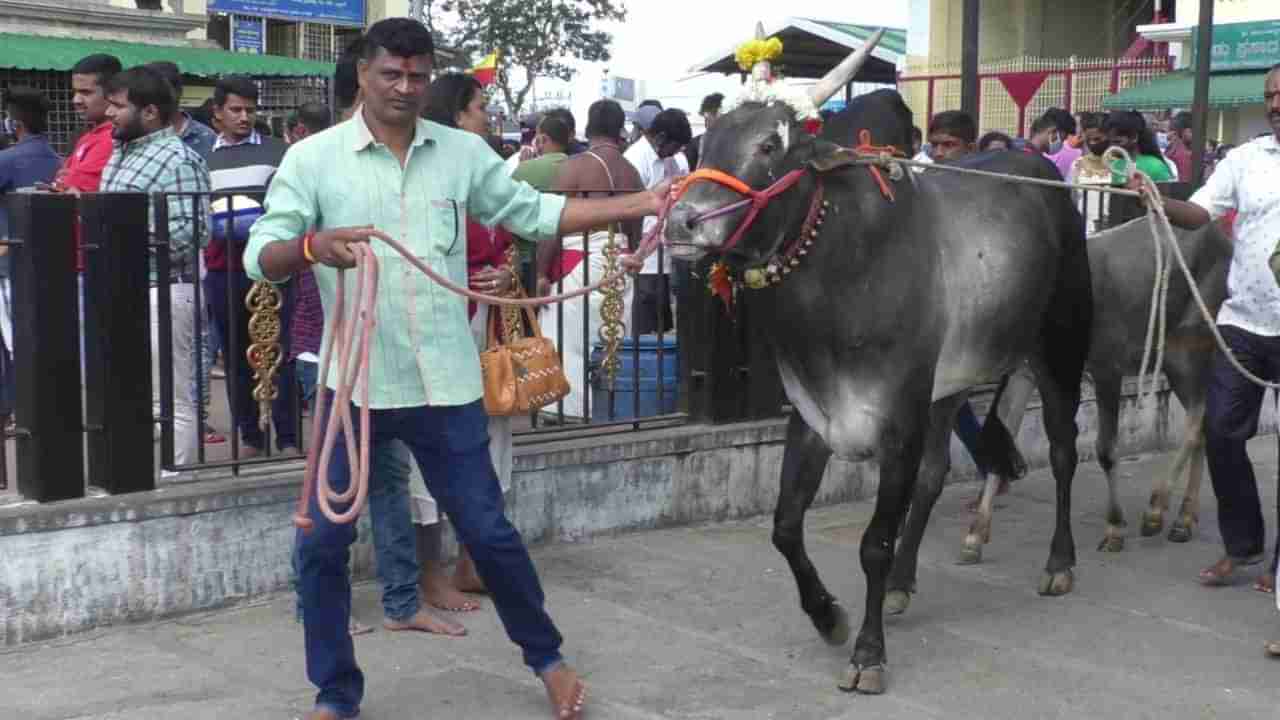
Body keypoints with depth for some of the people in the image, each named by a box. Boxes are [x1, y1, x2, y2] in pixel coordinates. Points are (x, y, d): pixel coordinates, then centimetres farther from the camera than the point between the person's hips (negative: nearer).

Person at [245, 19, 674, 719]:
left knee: (488, 531, 9)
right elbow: (260, 255, -11)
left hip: (445, 382, 1)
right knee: (321, 543, 2)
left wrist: (641, 203, 5)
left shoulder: (463, 152, 4)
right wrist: (312, 246, -34)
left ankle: (547, 658, 31)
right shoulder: (313, 157, -4)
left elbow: (533, 213, 10)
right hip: (354, 382, -1)